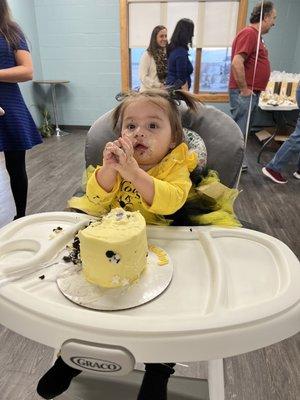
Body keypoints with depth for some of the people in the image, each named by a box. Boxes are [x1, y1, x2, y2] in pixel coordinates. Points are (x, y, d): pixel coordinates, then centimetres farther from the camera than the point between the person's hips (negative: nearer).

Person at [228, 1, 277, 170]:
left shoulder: (256, 35, 17)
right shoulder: (249, 33, -14)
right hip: (244, 93, -10)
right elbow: (236, 63, -25)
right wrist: (244, 89, -20)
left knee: (242, 130, 16)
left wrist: (253, 90, 18)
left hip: (252, 92, 10)